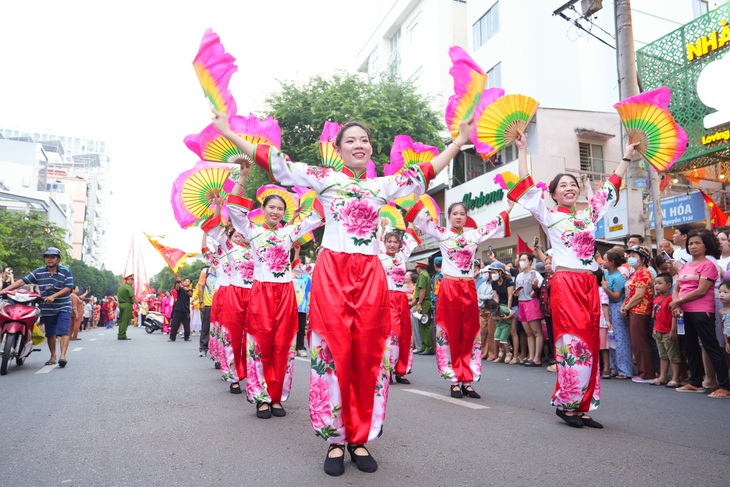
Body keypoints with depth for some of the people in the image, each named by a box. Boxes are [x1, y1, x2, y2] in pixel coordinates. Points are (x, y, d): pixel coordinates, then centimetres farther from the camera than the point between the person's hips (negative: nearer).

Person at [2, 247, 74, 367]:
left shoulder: (65, 271, -5)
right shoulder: (39, 272, 5)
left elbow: (68, 287, -12)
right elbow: (22, 281, 1)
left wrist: (53, 296, -24)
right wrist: (5, 289, -10)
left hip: (63, 307, -4)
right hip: (47, 309, 4)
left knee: (63, 331, -14)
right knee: (50, 333, 12)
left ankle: (62, 356, -19)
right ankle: (53, 356, 25)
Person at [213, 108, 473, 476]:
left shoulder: (383, 186, 16)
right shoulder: (324, 179, 7)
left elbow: (426, 171, 24)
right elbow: (274, 161, 5)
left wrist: (459, 141, 25)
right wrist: (228, 134, 4)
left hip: (369, 276, 3)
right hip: (331, 273, -3)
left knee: (367, 356, 2)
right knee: (334, 352, -4)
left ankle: (360, 439, 14)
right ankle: (335, 439, 9)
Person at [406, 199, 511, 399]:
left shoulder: (474, 235, 11)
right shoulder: (441, 234, 3)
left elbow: (495, 224, 18)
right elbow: (422, 217, -2)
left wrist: (509, 208, 17)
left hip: (469, 289, 3)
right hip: (449, 287, -3)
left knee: (469, 335, 5)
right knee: (450, 334, 0)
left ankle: (467, 381, 11)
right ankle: (454, 381, 6)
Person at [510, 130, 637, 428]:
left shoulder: (588, 215, 16)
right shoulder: (549, 216, 1)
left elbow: (609, 189, 26)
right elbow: (526, 187, -6)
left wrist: (626, 158, 30)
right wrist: (522, 150, -7)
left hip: (590, 286, 6)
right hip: (565, 284, -6)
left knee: (589, 346, 5)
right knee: (575, 344, -9)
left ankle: (582, 407, 12)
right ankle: (565, 403, 2)